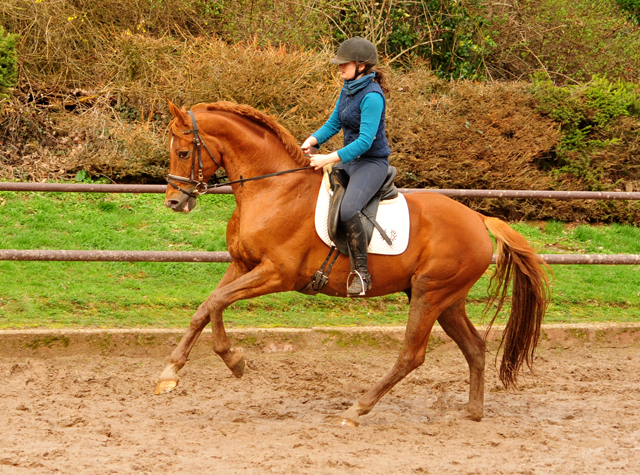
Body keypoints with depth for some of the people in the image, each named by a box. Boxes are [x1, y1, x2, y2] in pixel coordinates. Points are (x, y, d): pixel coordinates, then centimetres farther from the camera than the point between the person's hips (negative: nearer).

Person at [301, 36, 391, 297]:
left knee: (348, 210, -31)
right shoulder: (348, 89, 8)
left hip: (372, 162, -10)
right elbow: (334, 123, 16)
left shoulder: (372, 96, -21)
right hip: (349, 160, 10)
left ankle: (361, 272, -23)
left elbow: (365, 141, -25)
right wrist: (312, 141, -3)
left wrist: (330, 158, -29)